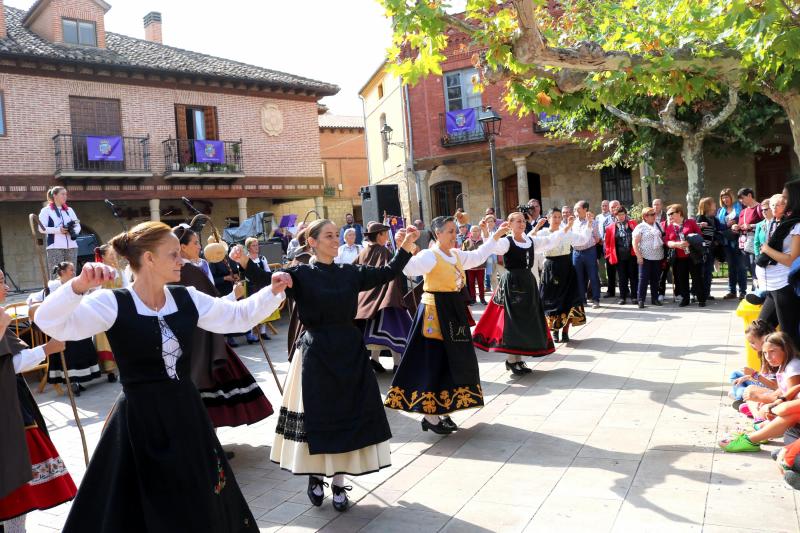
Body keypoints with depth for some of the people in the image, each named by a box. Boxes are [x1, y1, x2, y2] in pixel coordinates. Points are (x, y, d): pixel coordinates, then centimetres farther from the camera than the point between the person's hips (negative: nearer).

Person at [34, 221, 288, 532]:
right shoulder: (113, 304, -14)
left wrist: (273, 292, -4)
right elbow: (49, 323, -24)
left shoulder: (186, 298, 1)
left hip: (186, 413, 5)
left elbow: (239, 316, 9)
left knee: (203, 506, 19)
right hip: (140, 420, -5)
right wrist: (79, 285, -40)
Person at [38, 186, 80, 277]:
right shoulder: (46, 210, 5)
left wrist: (74, 231, -7)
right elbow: (42, 228, -5)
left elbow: (78, 226, 16)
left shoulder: (70, 210, 20)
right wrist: (58, 230, -18)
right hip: (55, 247, -4)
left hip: (72, 246, 4)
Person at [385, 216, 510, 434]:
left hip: (454, 312, 9)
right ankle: (430, 416, 7)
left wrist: (496, 236, 28)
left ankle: (442, 412, 24)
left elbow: (478, 256, 28)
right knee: (434, 363, -4)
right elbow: (409, 269, -31)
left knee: (453, 361, 12)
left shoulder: (456, 254, 12)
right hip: (435, 313, -9)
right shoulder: (429, 255, -14)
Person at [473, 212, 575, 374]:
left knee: (527, 320, 10)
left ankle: (518, 359, 21)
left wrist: (567, 228, 10)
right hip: (512, 283, -7)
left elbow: (551, 241, 15)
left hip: (528, 282, 7)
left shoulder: (531, 241, 9)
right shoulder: (506, 242, -10)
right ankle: (511, 360, 5)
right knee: (512, 320, -4)